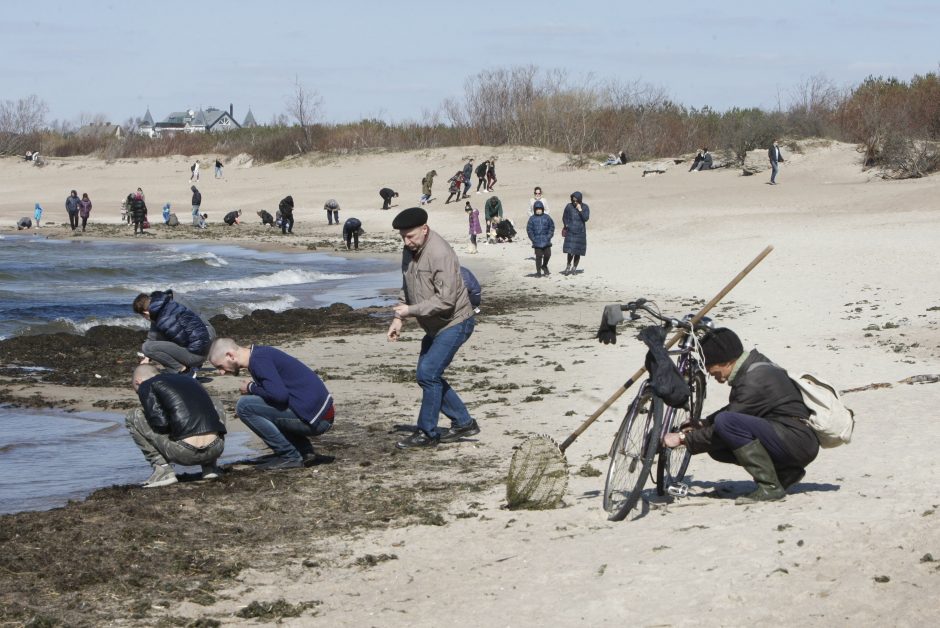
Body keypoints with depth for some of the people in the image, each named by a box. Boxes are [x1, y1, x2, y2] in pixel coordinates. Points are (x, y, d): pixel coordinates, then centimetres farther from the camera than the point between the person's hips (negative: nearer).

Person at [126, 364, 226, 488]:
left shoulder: (146, 386, 9)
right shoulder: (189, 380, 27)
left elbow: (160, 423, -4)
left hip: (185, 452, -5)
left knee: (133, 418, 15)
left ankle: (162, 469, 4)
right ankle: (209, 466, 22)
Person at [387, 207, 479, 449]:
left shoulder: (440, 254, -26)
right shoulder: (410, 251, 3)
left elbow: (446, 299, -30)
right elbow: (407, 288, 15)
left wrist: (411, 311, -26)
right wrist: (398, 318, 3)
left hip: (455, 323, -10)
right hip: (435, 326, 10)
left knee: (428, 374, -14)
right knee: (428, 375, 13)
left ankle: (427, 433, -4)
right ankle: (463, 422, 23)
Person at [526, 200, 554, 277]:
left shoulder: (547, 217, 4)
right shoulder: (532, 218, 0)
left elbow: (552, 227, 8)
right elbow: (529, 229, 1)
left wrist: (549, 236, -3)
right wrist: (533, 239, -6)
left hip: (546, 241, 2)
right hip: (537, 242, -2)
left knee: (547, 254, 1)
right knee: (538, 256, -2)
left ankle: (544, 266, 29)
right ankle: (538, 271, 8)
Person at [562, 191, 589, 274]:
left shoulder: (585, 207, -1)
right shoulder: (569, 206, 0)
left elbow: (586, 218, -11)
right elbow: (564, 217, 10)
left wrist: (580, 210, -18)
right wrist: (567, 225, -3)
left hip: (580, 232, 1)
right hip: (570, 232, -1)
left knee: (578, 252, 4)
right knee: (570, 250, -12)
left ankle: (574, 267, 17)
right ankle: (568, 265, 10)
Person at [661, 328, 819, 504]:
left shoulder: (754, 381, -19)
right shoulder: (753, 367, 11)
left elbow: (727, 421, -17)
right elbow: (733, 409, 26)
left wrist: (683, 439, -9)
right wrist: (701, 425, 14)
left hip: (800, 442, -10)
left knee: (726, 422, -25)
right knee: (716, 447, 4)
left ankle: (769, 487, -20)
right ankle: (785, 472, 8)